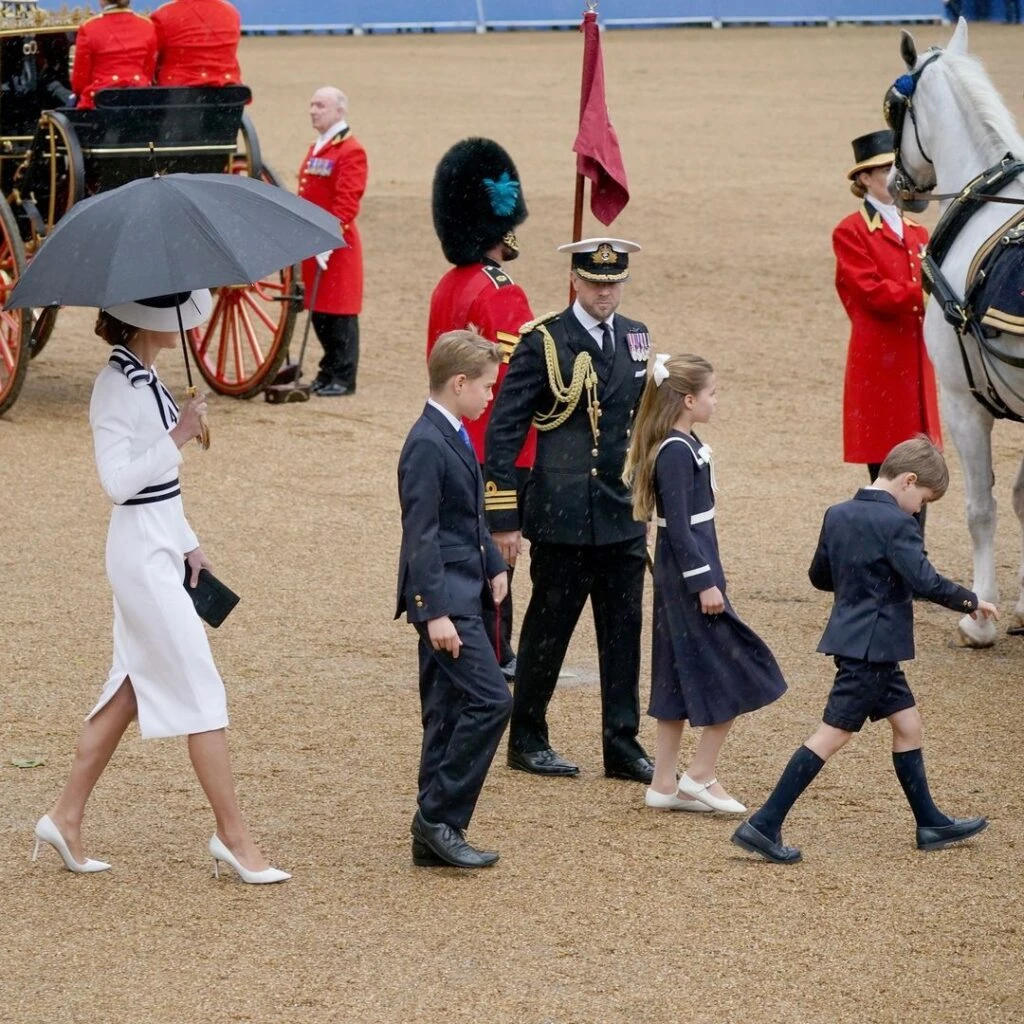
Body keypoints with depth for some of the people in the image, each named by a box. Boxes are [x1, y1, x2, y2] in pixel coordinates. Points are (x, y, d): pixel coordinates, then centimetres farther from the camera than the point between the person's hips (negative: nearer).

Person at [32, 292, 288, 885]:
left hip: (163, 549, 10)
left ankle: (66, 819, 19)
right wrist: (178, 439, -26)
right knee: (202, 692, -6)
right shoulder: (115, 387, -16)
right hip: (142, 551, -10)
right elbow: (118, 480, -23)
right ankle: (234, 838, 0)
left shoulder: (145, 380, 12)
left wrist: (188, 545, 21)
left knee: (131, 689, 13)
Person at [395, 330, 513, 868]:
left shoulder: (454, 438, 14)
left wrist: (493, 565, 13)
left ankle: (435, 835, 15)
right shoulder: (427, 445, -17)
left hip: (462, 595, 10)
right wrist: (435, 611, -23)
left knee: (449, 713, 11)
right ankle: (439, 818, -9)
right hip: (444, 597, -10)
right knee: (490, 700, -15)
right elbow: (421, 535, -20)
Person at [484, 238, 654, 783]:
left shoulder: (636, 339, 9)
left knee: (624, 630, 6)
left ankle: (623, 745, 13)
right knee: (548, 629, 4)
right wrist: (503, 519, -13)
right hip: (562, 515, -5)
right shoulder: (544, 343, -9)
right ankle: (527, 741, 17)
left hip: (623, 514, 5)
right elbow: (503, 430, -10)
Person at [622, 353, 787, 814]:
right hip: (688, 571, -10)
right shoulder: (677, 453, -18)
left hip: (679, 575, 10)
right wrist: (704, 582, -21)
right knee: (737, 672, -4)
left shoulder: (683, 445, 12)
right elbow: (678, 526, -21)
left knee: (678, 680, 12)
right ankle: (701, 775, 1)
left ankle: (664, 784, 15)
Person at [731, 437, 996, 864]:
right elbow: (925, 581, -22)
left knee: (907, 722, 16)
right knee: (833, 734, -7)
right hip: (873, 648, -9)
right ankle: (764, 825, -9)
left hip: (851, 636, 9)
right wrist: (970, 601, -9)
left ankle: (930, 823, 23)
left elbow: (819, 576, 16)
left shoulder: (837, 515, 8)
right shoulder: (896, 524, -16)